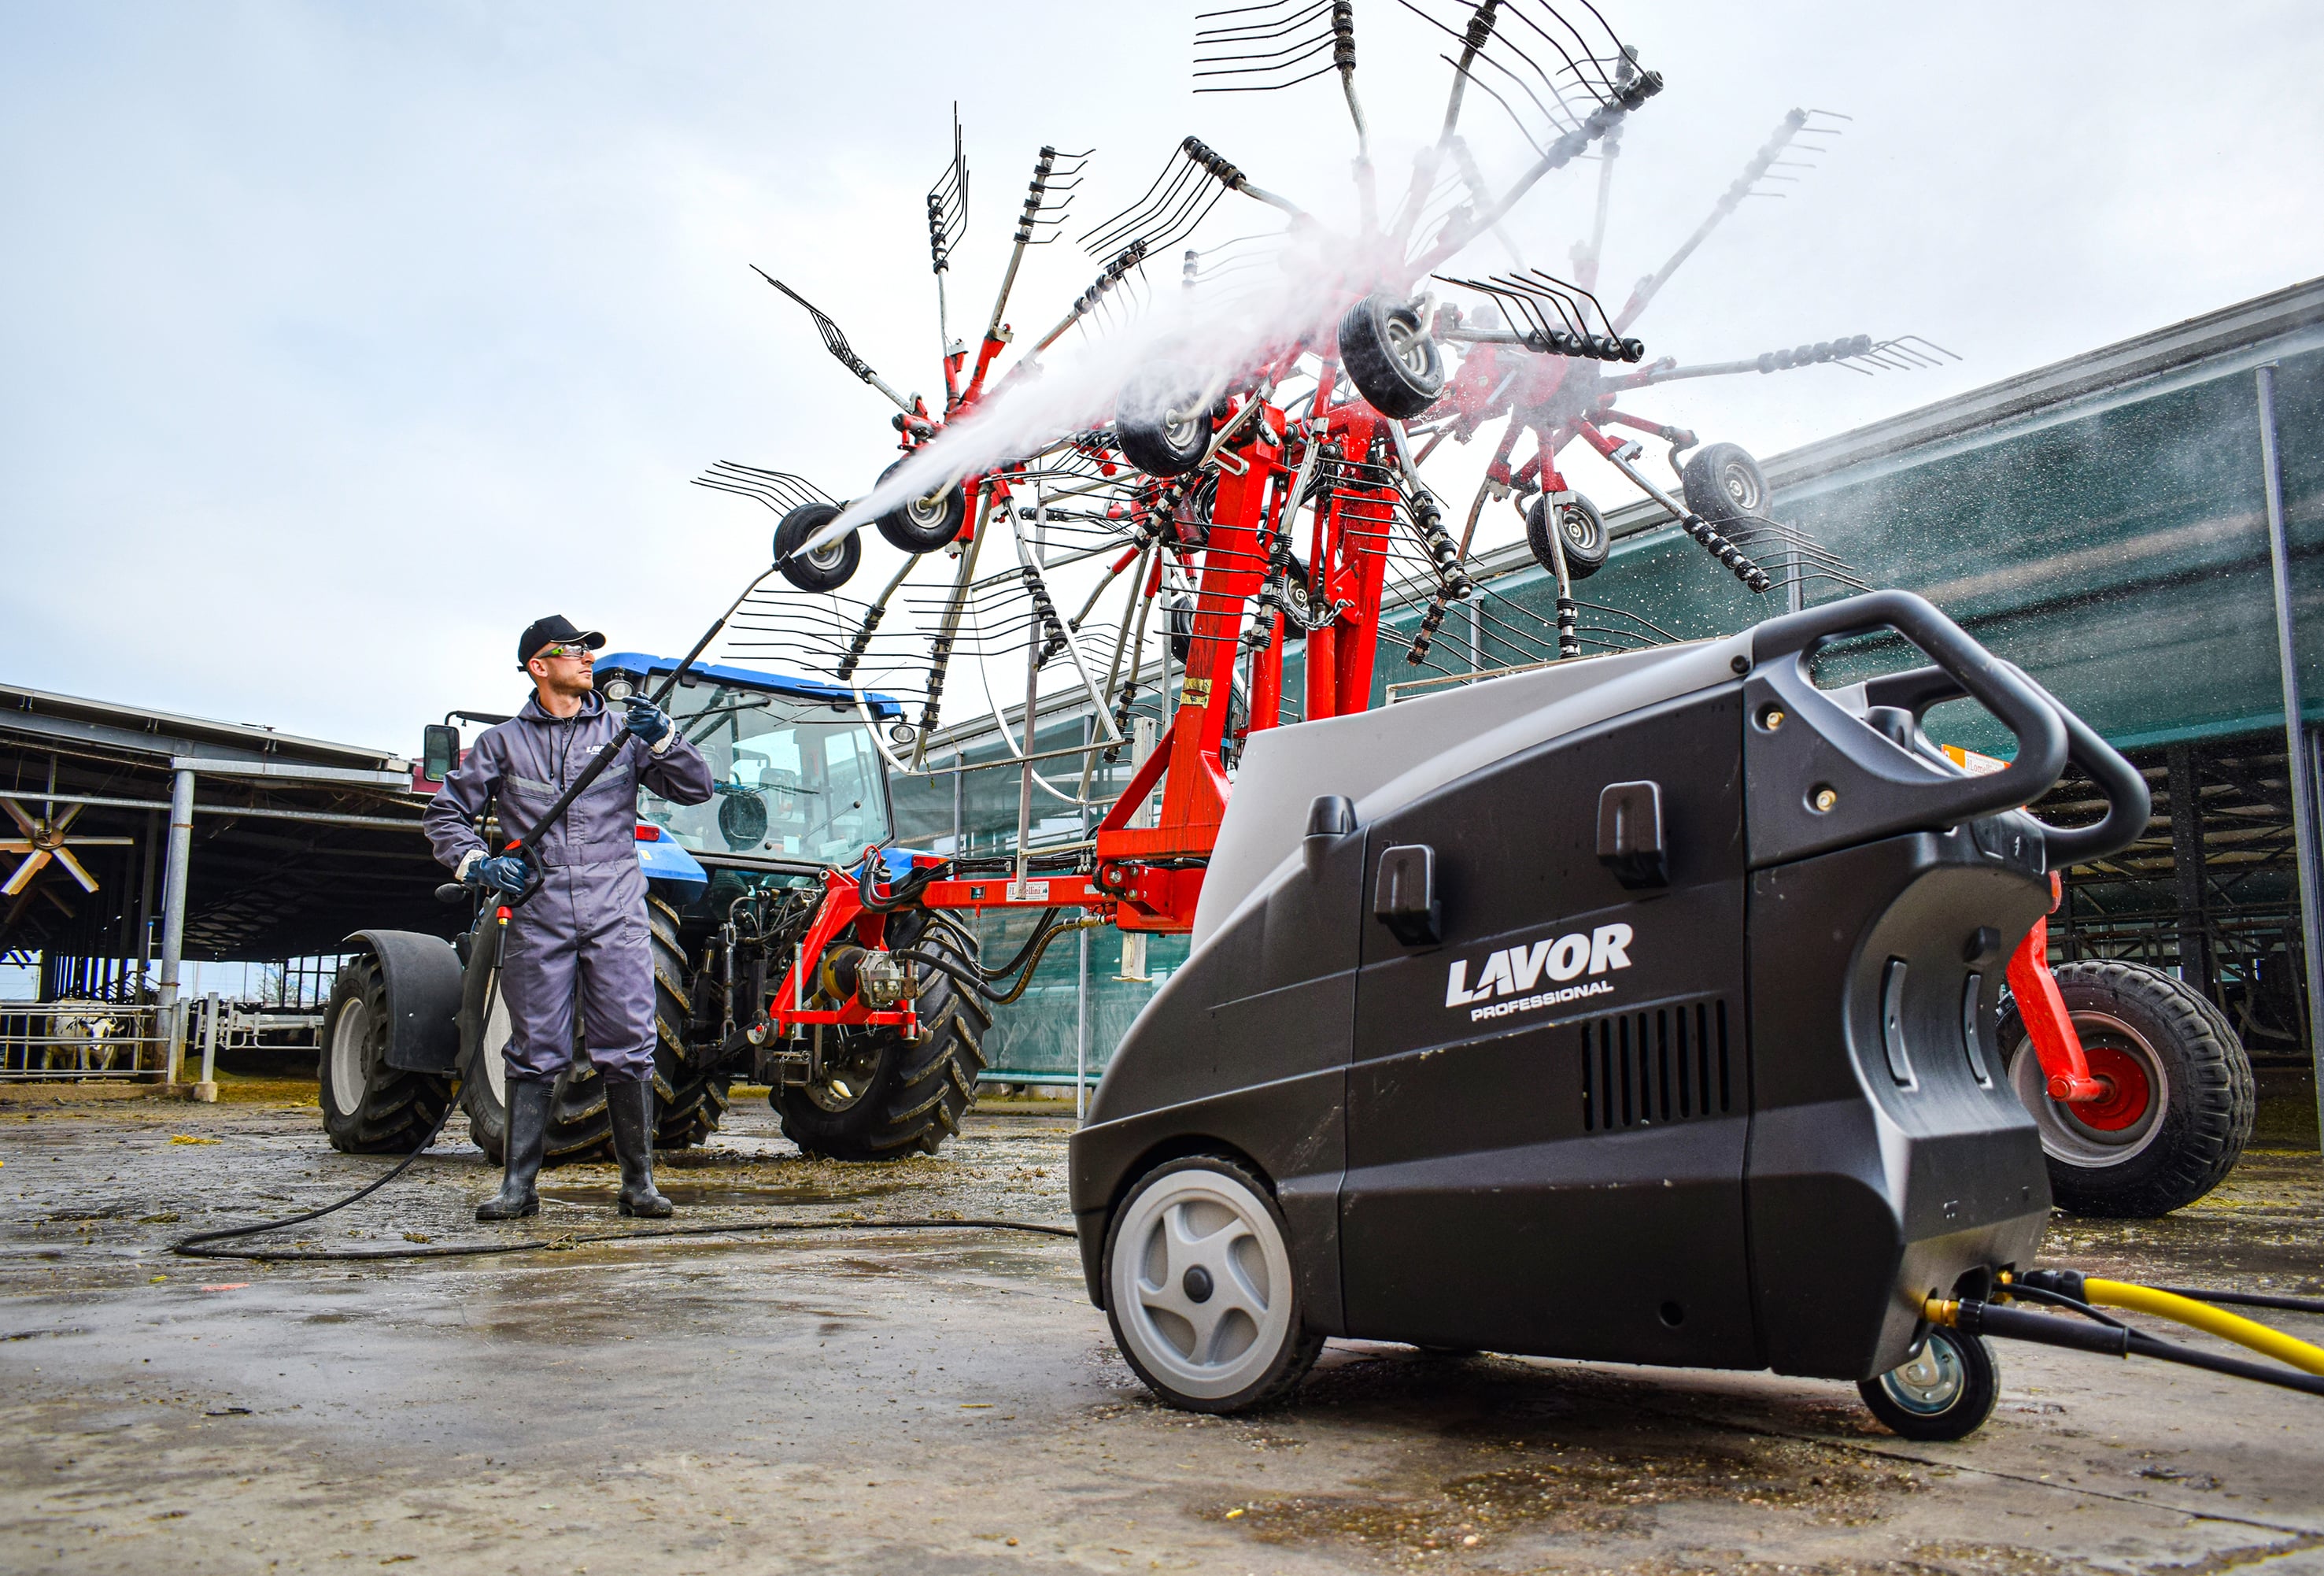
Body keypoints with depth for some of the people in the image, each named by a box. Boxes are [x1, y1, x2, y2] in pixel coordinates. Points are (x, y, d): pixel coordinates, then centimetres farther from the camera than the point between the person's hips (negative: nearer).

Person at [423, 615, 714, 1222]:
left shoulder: (621, 731, 12)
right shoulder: (502, 743, 11)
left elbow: (695, 788, 6)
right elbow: (445, 814, 15)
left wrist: (662, 739, -10)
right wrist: (478, 863, -2)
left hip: (615, 913, 0)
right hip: (537, 915, 0)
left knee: (629, 1049, -2)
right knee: (535, 1052, 3)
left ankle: (639, 1183, 7)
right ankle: (518, 1185, 13)